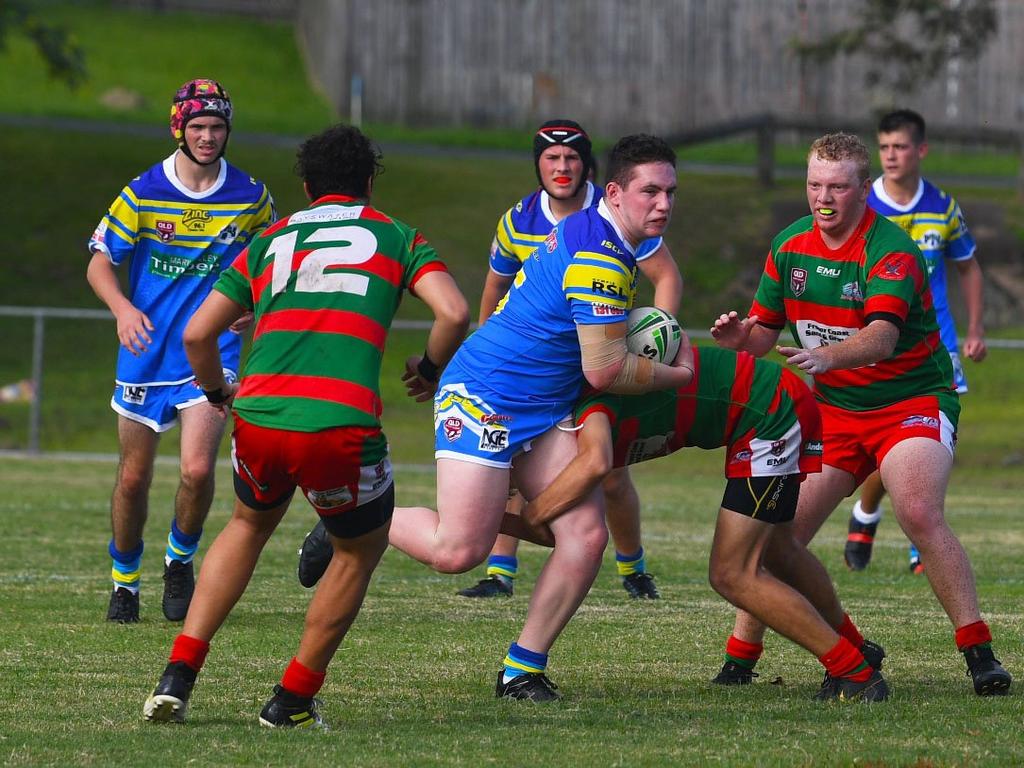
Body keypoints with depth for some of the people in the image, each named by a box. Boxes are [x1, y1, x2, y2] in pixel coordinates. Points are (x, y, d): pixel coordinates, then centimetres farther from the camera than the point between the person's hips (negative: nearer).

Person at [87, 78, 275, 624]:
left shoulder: (249, 196, -1)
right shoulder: (142, 194, -5)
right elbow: (99, 265, -2)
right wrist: (123, 308, -22)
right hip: (147, 354, 0)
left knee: (198, 470, -17)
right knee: (134, 478, 5)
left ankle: (181, 561, 10)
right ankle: (124, 580, 26)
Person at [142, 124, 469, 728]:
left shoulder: (270, 241, 23)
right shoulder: (396, 237, 16)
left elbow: (198, 334, 20)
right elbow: (455, 313, 0)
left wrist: (217, 392, 39)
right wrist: (429, 371, 19)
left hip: (259, 416, 3)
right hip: (341, 426, -3)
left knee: (250, 525, 32)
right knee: (361, 552, 24)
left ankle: (178, 677, 19)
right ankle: (293, 700, 22)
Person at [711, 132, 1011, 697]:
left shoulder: (890, 249, -19)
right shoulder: (790, 247, 1)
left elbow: (883, 336, -36)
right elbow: (764, 332, 9)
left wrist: (826, 356, -55)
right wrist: (738, 336, -15)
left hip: (913, 401, -6)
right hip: (833, 410, 6)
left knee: (920, 515, -28)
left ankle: (980, 654, -22)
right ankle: (740, 658, 10)